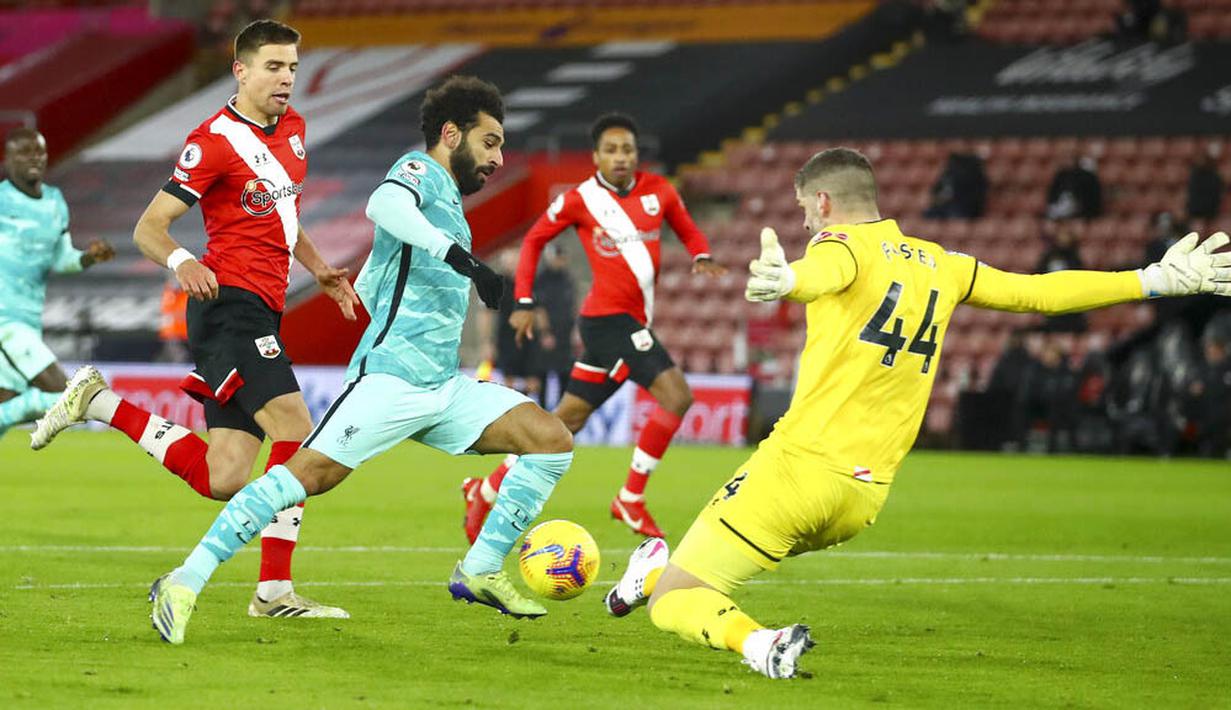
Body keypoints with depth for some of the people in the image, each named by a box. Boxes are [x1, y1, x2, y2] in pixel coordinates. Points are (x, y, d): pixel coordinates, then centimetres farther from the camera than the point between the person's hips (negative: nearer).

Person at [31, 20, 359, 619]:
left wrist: (319, 269, 19)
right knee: (295, 430, -21)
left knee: (221, 480, 0)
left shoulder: (291, 127, 16)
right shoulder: (215, 140, -9)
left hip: (261, 316, 8)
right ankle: (275, 591, -17)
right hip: (230, 305, -8)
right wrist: (180, 261, -29)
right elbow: (148, 228, -8)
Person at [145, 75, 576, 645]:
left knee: (552, 440, -1)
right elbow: (384, 204, -29)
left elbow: (369, 284, 34)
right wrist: (458, 255, -38)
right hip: (389, 379, -9)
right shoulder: (421, 172, -1)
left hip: (443, 387, 9)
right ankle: (183, 585, -15)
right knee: (309, 473, -19)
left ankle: (480, 572, 2)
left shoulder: (448, 202, 25)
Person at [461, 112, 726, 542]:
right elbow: (534, 240, 7)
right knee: (676, 395, -19)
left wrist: (701, 257, -3)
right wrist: (524, 301, 2)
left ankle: (486, 490, 23)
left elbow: (687, 230, 19)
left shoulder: (658, 191, 6)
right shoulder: (580, 200, -5)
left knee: (568, 418, 12)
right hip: (610, 317, -6)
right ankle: (631, 499, -8)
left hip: (632, 324, 6)